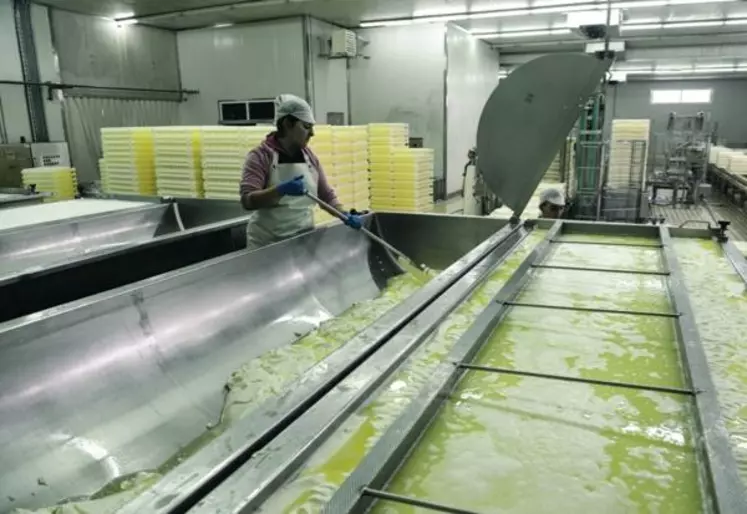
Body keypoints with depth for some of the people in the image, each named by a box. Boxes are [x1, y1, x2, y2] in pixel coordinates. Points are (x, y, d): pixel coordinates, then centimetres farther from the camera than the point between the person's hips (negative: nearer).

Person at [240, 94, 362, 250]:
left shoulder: (310, 157, 6)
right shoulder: (261, 156, -10)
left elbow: (327, 195, 9)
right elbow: (248, 201, -20)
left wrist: (345, 215, -7)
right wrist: (281, 190, -33)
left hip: (304, 240, 5)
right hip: (268, 243, -4)